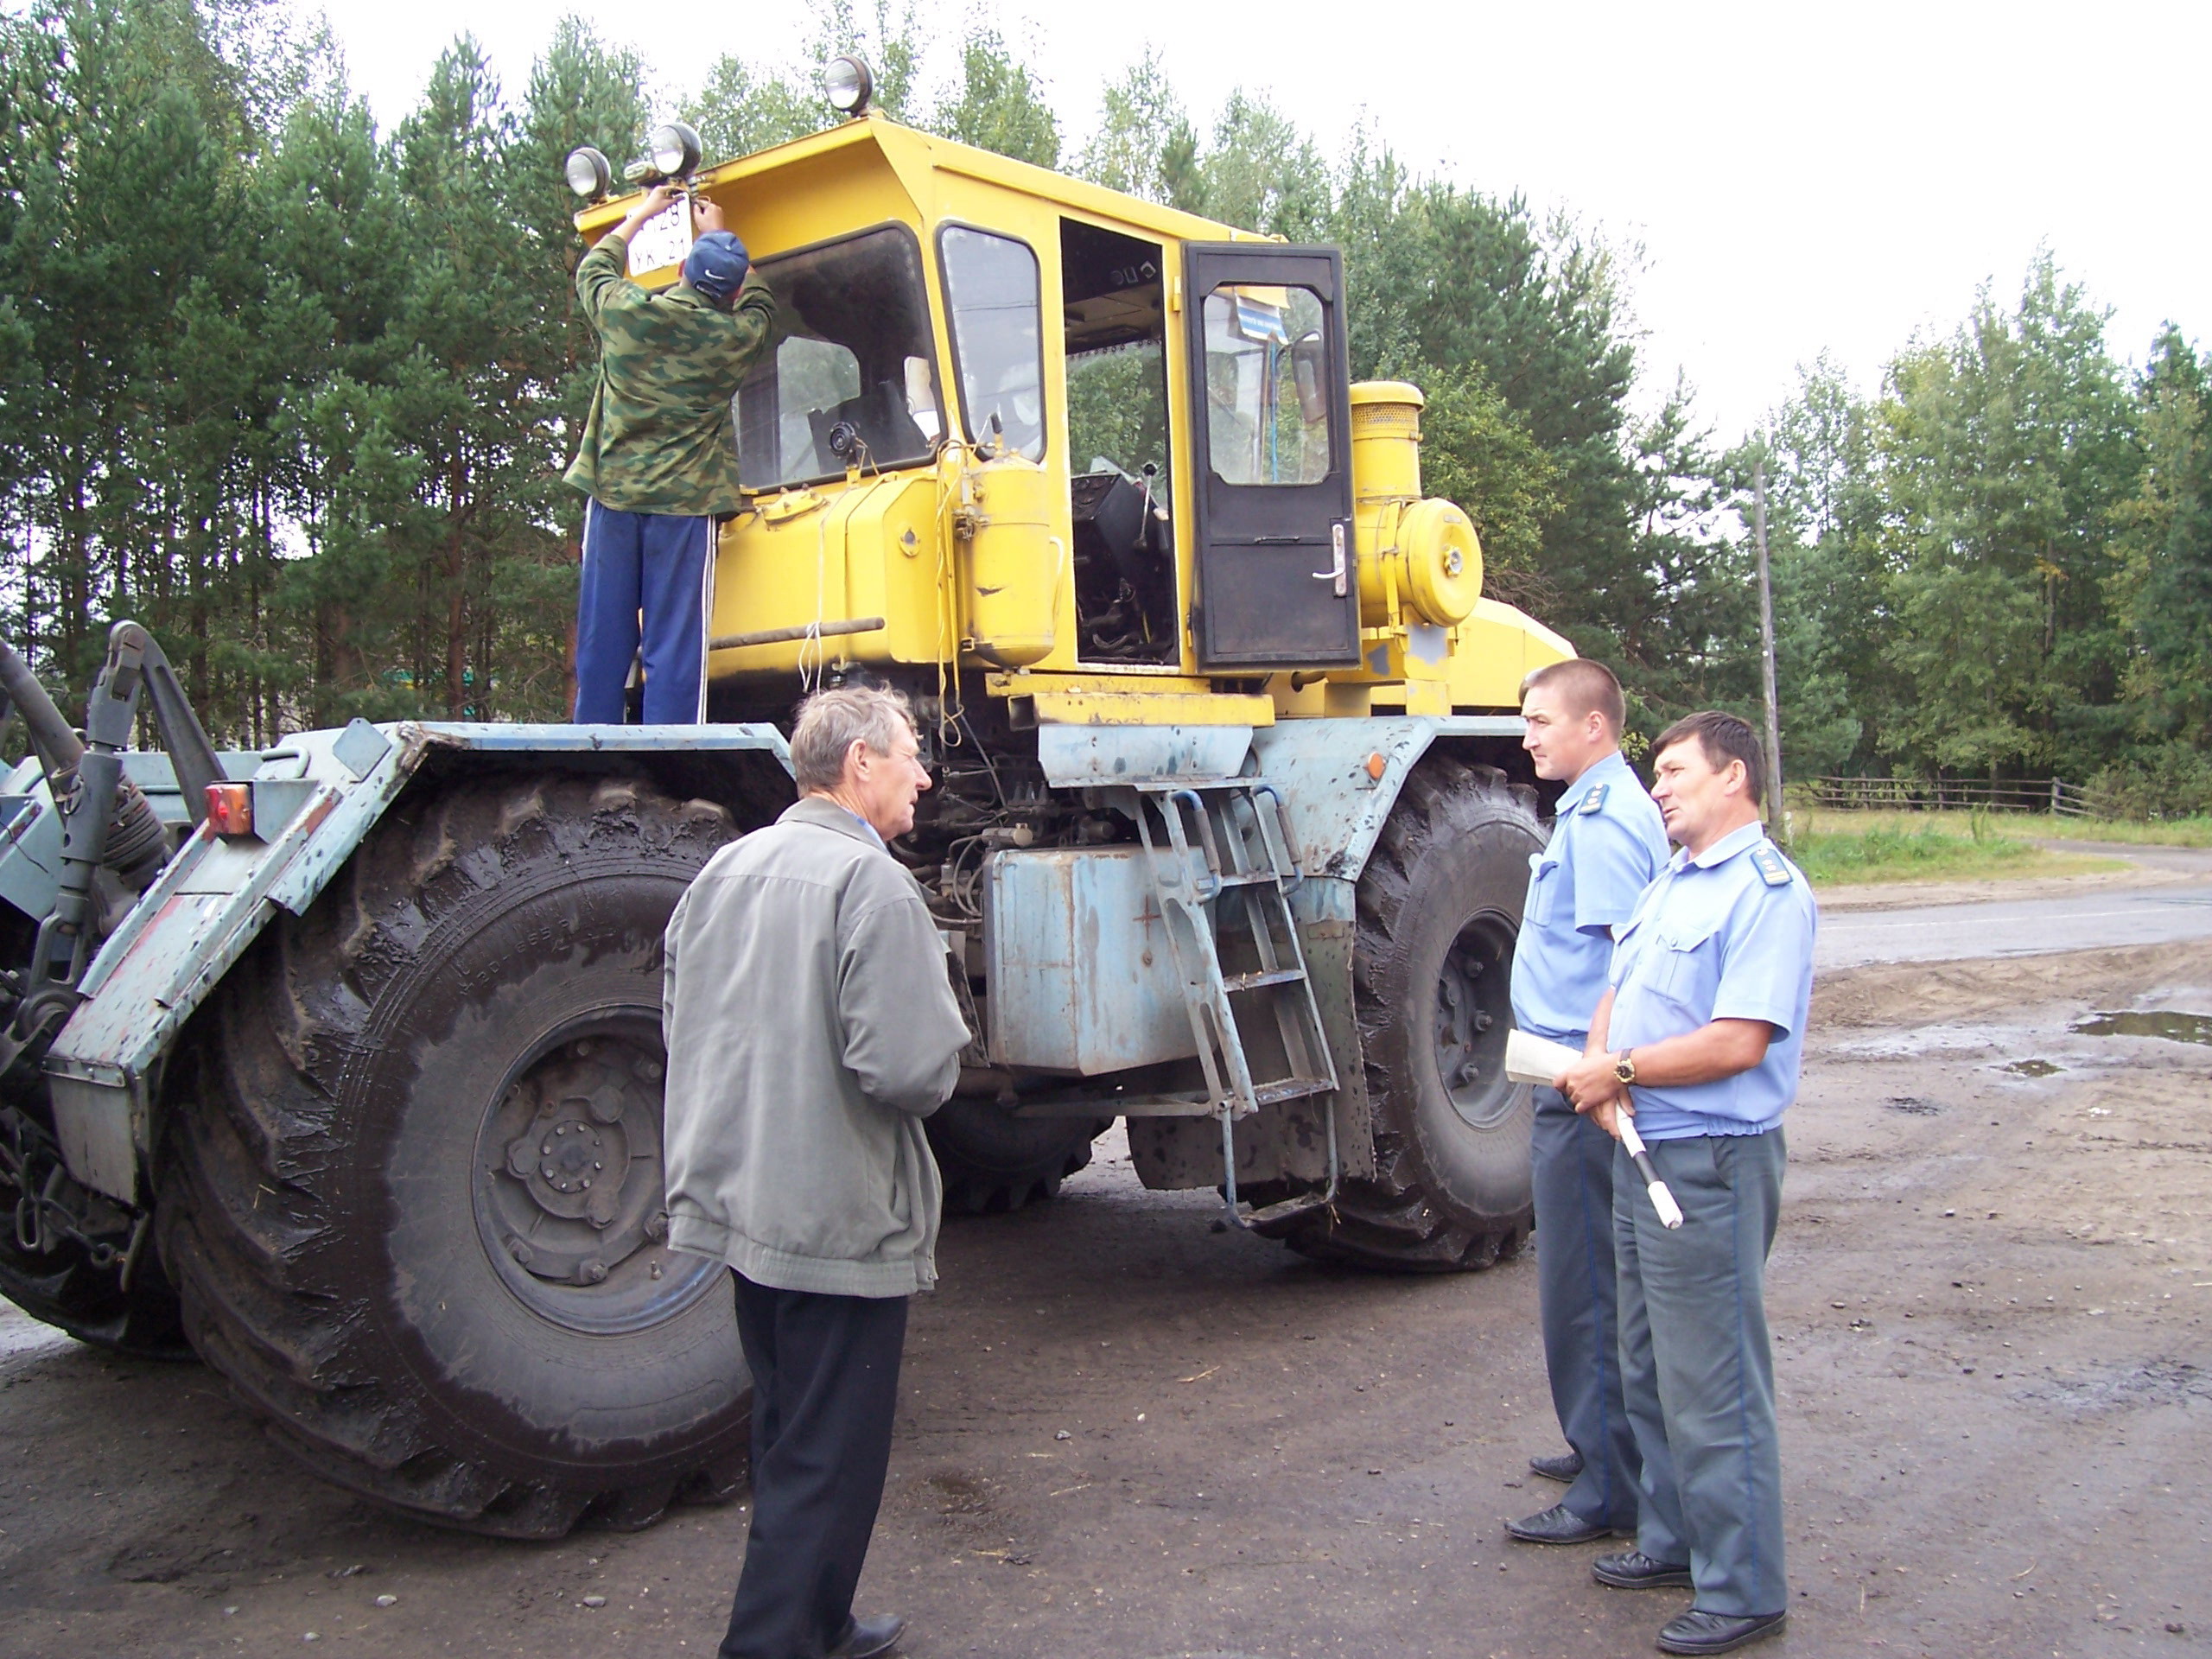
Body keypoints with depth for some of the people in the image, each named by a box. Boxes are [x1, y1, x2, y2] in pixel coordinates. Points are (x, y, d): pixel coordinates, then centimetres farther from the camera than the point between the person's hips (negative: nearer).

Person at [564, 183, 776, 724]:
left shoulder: (622, 311, 0)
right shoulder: (733, 337, -3)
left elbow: (593, 268, 24)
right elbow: (759, 303, 21)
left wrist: (642, 213, 36)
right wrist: (721, 235, 31)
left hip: (612, 496, 3)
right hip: (684, 503, -2)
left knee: (601, 640, 8)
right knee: (674, 648, -2)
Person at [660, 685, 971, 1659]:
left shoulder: (723, 871, 6)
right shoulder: (871, 881, -19)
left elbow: (684, 1028, 14)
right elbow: (909, 1065, -26)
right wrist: (944, 1053, -5)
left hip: (741, 1206, 9)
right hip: (842, 1223, -8)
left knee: (791, 1443, 23)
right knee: (826, 1466, 5)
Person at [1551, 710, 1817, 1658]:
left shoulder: (1767, 891, -15)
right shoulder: (1670, 882, 16)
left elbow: (1739, 1041, -23)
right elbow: (1617, 992, 16)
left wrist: (1621, 1071, -14)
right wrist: (1598, 1065, -6)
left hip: (1710, 1163, -10)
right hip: (1640, 1152, 10)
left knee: (1711, 1383, -1)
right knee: (1650, 1368, 19)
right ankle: (1673, 1539, 34)